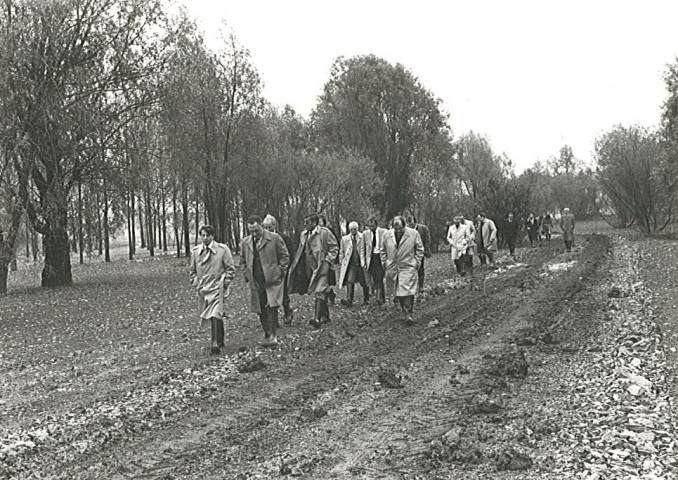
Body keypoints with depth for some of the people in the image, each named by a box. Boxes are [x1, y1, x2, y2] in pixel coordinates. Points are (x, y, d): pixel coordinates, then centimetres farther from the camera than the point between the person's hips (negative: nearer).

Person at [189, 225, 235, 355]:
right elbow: (192, 270, 16)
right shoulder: (195, 251, 5)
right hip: (202, 289, 4)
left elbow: (230, 268, 0)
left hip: (217, 287, -4)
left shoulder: (222, 249, -4)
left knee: (215, 315, -18)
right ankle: (220, 341, 27)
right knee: (213, 316, 13)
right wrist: (195, 284, 5)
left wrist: (225, 283, -7)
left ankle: (215, 344, -20)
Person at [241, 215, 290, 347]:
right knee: (261, 310, 6)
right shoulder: (245, 242, 10)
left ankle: (273, 335, -6)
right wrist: (246, 275, 10)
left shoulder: (274, 238, -2)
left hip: (272, 279, -4)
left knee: (271, 308, -14)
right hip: (255, 282, 4)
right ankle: (267, 335, 17)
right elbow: (243, 261, 21)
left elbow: (284, 256, 2)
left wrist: (280, 272, -5)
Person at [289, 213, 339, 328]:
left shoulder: (325, 232, -8)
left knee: (319, 291, -16)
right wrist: (295, 265, 11)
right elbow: (301, 251, 19)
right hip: (309, 267, 7)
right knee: (321, 292, 14)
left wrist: (327, 260, -11)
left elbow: (334, 247, -4)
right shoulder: (304, 234, 11)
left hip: (321, 266, -7)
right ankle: (325, 315, 25)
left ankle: (317, 318, -23)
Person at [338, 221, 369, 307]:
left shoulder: (362, 237, 3)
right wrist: (341, 261, 9)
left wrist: (363, 262, -3)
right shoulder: (344, 239, 9)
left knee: (364, 283, 6)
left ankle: (366, 299, 23)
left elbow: (362, 250, 3)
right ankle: (349, 301, -11)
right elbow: (341, 251, 15)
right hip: (350, 264, 1)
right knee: (350, 281, -10)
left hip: (360, 263, -1)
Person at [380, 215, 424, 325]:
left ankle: (408, 314, -4)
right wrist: (384, 262, 7)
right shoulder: (387, 235, 3)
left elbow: (420, 249, 5)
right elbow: (383, 250, 15)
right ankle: (404, 311, 21)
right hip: (392, 269, 3)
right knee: (397, 293, 6)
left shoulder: (414, 234, -4)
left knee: (407, 292, -10)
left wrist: (416, 263, -1)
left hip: (408, 268, -3)